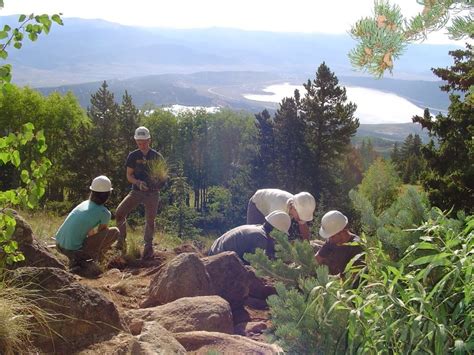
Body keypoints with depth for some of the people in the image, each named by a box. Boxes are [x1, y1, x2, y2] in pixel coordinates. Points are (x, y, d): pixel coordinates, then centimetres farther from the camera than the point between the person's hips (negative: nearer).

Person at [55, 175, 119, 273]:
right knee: (115, 231, -1)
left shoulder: (84, 203, 13)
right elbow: (103, 232, 9)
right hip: (74, 250, -7)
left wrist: (104, 246, 38)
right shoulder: (104, 213, -8)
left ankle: (74, 260, 17)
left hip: (59, 246, 7)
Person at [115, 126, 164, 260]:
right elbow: (129, 175, 1)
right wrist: (138, 182, -19)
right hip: (136, 191, 1)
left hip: (152, 192, -1)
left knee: (150, 220, 4)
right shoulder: (133, 156, 2)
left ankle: (148, 246, 23)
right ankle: (121, 241, 1)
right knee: (119, 213, -15)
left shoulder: (157, 156, 0)